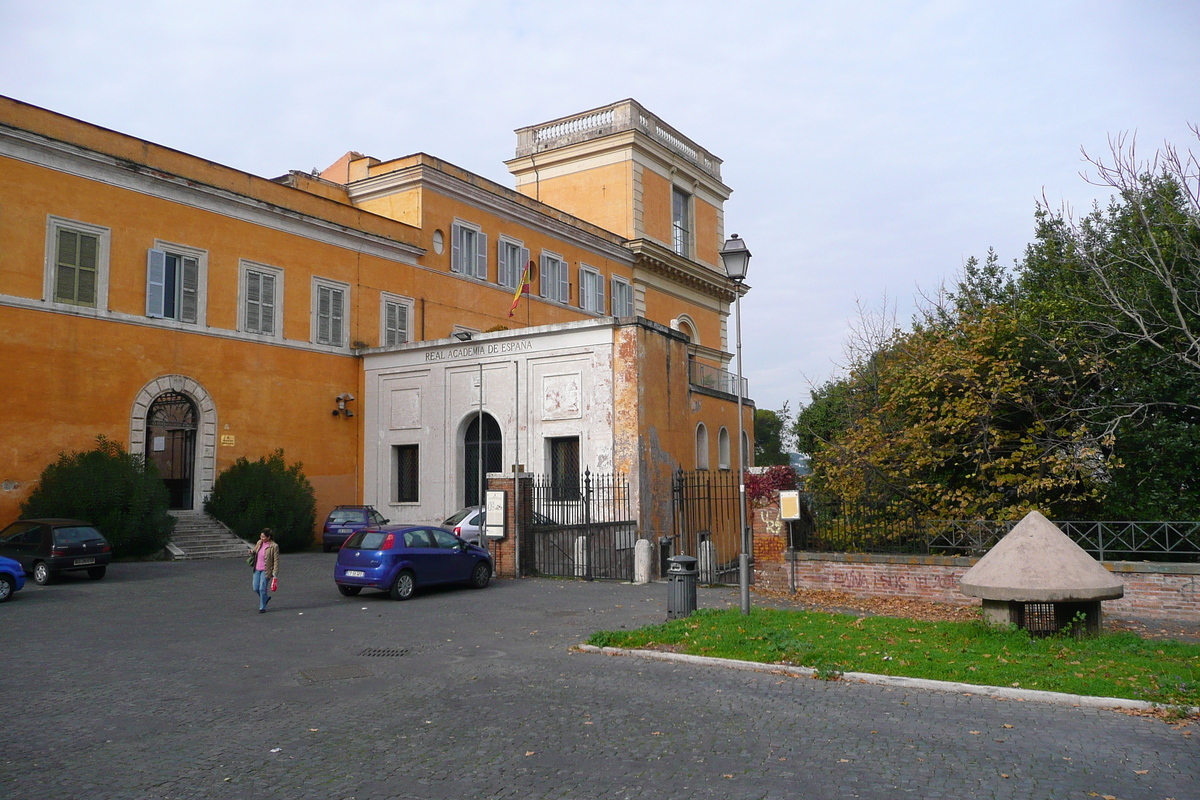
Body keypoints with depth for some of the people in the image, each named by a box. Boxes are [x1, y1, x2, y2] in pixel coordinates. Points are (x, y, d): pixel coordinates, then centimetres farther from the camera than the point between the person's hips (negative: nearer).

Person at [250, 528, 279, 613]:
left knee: (262, 589, -6)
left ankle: (262, 608, 8)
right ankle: (266, 598, 36)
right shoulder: (259, 543, 5)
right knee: (256, 588, 8)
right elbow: (255, 550, 25)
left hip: (266, 571, -6)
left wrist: (275, 573, -15)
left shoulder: (274, 546, -13)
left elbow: (276, 560, -11)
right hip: (257, 569, 6)